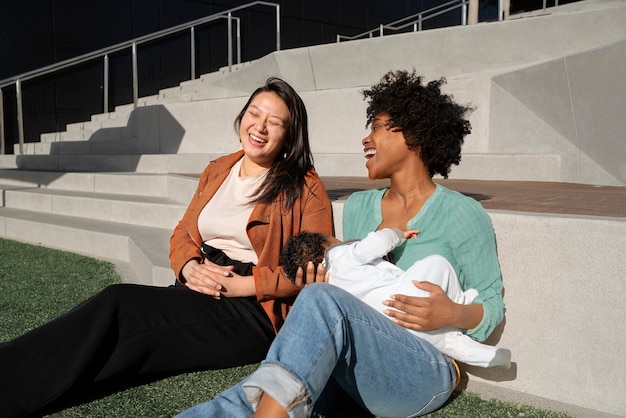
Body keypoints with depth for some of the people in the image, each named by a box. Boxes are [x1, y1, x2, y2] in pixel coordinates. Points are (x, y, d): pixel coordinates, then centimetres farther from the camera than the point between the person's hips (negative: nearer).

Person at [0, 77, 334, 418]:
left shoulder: (305, 189, -3)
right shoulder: (216, 171, 16)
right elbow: (183, 234, 17)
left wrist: (238, 285, -16)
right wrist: (191, 268, -7)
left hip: (256, 311, -6)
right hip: (200, 293, 6)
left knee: (119, 304, -24)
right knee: (117, 306, -24)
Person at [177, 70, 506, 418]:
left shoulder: (462, 214, -1)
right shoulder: (357, 207, 15)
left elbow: (493, 306, 3)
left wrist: (454, 314, -20)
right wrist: (316, 291, -3)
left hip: (425, 373, -4)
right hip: (353, 374, 4)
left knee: (321, 301, -35)